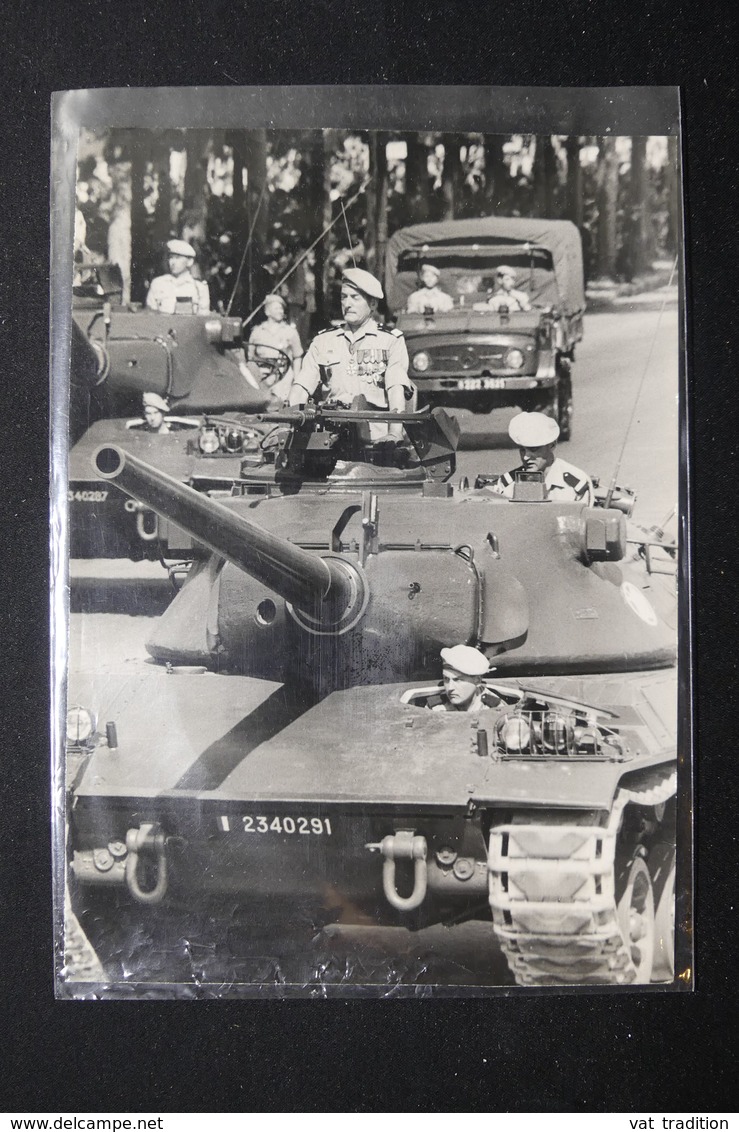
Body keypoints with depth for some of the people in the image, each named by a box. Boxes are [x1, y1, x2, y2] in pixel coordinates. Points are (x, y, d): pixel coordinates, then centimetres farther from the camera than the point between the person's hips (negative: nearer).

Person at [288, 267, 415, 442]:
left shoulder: (391, 341, 9)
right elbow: (301, 385, 11)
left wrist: (394, 433, -22)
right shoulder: (323, 341, 19)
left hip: (377, 432, -2)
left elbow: (397, 387, -6)